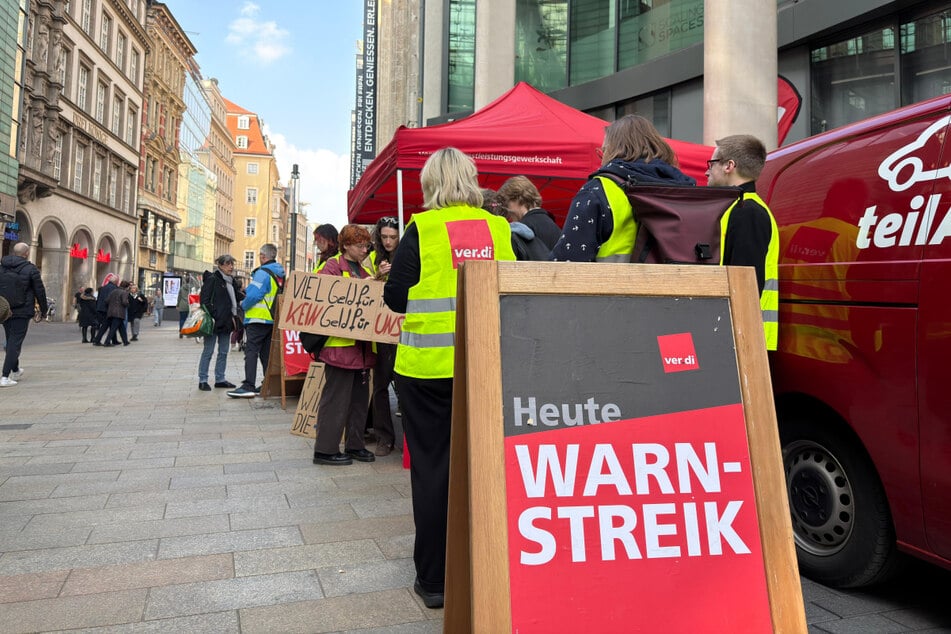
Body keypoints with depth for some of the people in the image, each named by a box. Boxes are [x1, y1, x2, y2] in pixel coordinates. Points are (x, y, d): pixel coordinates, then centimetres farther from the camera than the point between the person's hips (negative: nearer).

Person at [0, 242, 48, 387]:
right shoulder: (30, 269, -10)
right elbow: (40, 291, -6)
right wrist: (44, 310, 5)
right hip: (22, 311, -6)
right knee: (15, 342, -3)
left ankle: (15, 371, 35)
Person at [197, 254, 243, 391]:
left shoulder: (231, 281, 15)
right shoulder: (212, 279, -9)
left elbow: (238, 296, 22)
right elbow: (205, 300, -14)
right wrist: (211, 316, -20)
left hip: (226, 322, 8)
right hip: (214, 322, -8)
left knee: (223, 352, 12)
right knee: (208, 351, -1)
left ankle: (220, 379, 21)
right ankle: (202, 380, 7)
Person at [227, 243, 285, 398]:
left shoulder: (263, 273, -14)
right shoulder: (280, 274, 14)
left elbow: (253, 295, -22)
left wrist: (244, 305, -2)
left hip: (258, 319, -9)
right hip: (273, 320, 9)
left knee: (251, 351, -8)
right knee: (267, 353, 13)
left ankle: (248, 386, -12)